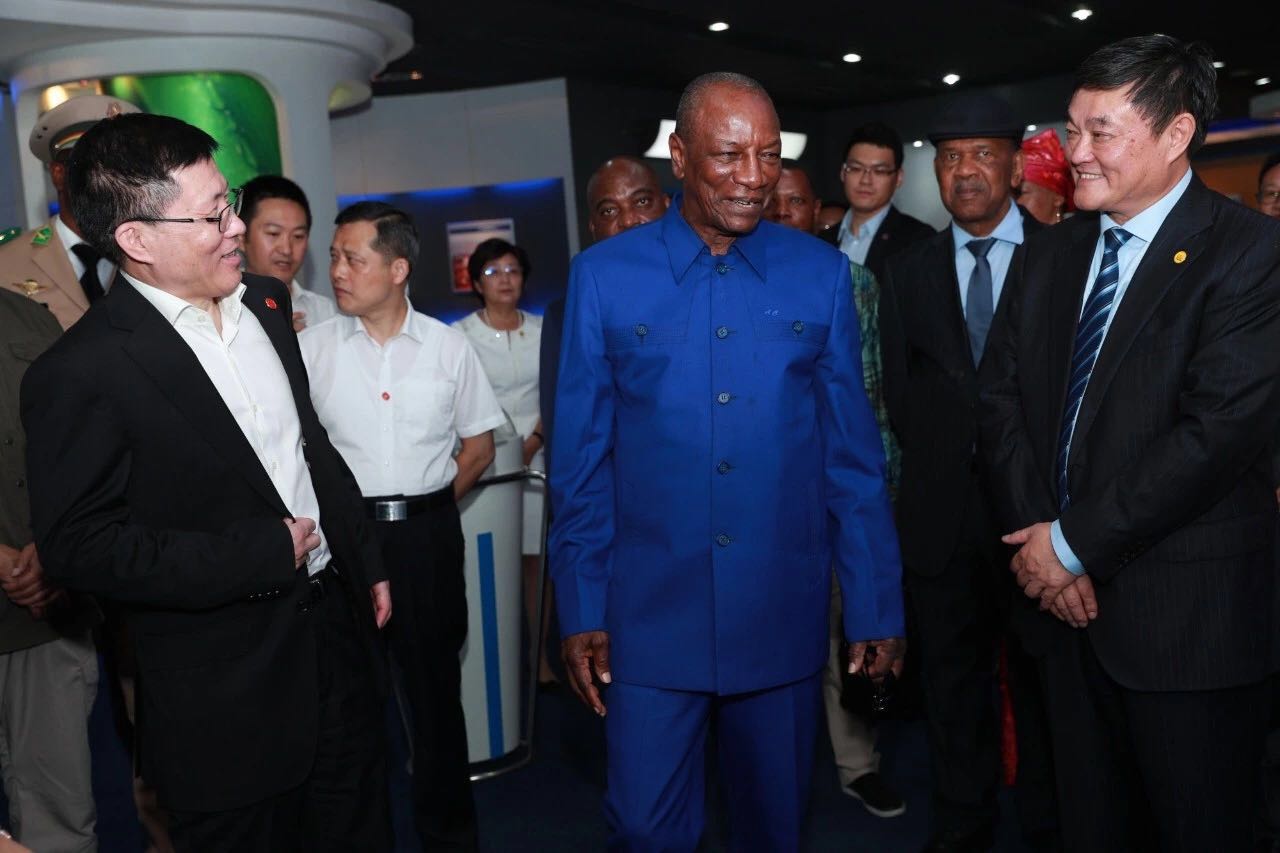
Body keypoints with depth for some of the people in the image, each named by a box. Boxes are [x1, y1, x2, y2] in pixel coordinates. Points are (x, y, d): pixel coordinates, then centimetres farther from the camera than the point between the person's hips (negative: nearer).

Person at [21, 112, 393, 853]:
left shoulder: (265, 302, 4)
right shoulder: (81, 373, -18)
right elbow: (78, 545, -18)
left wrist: (366, 563, 15)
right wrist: (261, 554, -20)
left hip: (338, 627, 7)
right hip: (226, 691, -6)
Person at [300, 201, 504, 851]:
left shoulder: (448, 346, 2)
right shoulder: (313, 347, 0)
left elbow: (480, 444, 8)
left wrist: (428, 506, 1)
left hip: (429, 535, 1)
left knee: (435, 684, 11)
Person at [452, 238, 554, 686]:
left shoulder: (541, 330, 8)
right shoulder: (459, 335, 0)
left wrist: (534, 441, -5)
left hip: (534, 458, 2)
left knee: (534, 560, 3)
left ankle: (540, 656, 9)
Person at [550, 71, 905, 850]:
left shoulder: (821, 273, -1)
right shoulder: (605, 275, -4)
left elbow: (853, 453, 2)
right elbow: (582, 458, 0)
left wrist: (877, 606, 2)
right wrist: (580, 610, 0)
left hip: (786, 615, 2)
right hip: (651, 613, -1)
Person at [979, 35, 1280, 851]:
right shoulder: (1054, 251, 9)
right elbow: (1004, 392, 6)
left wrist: (1076, 542, -16)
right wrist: (1039, 533, -7)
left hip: (1187, 613, -5)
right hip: (1070, 597, 6)